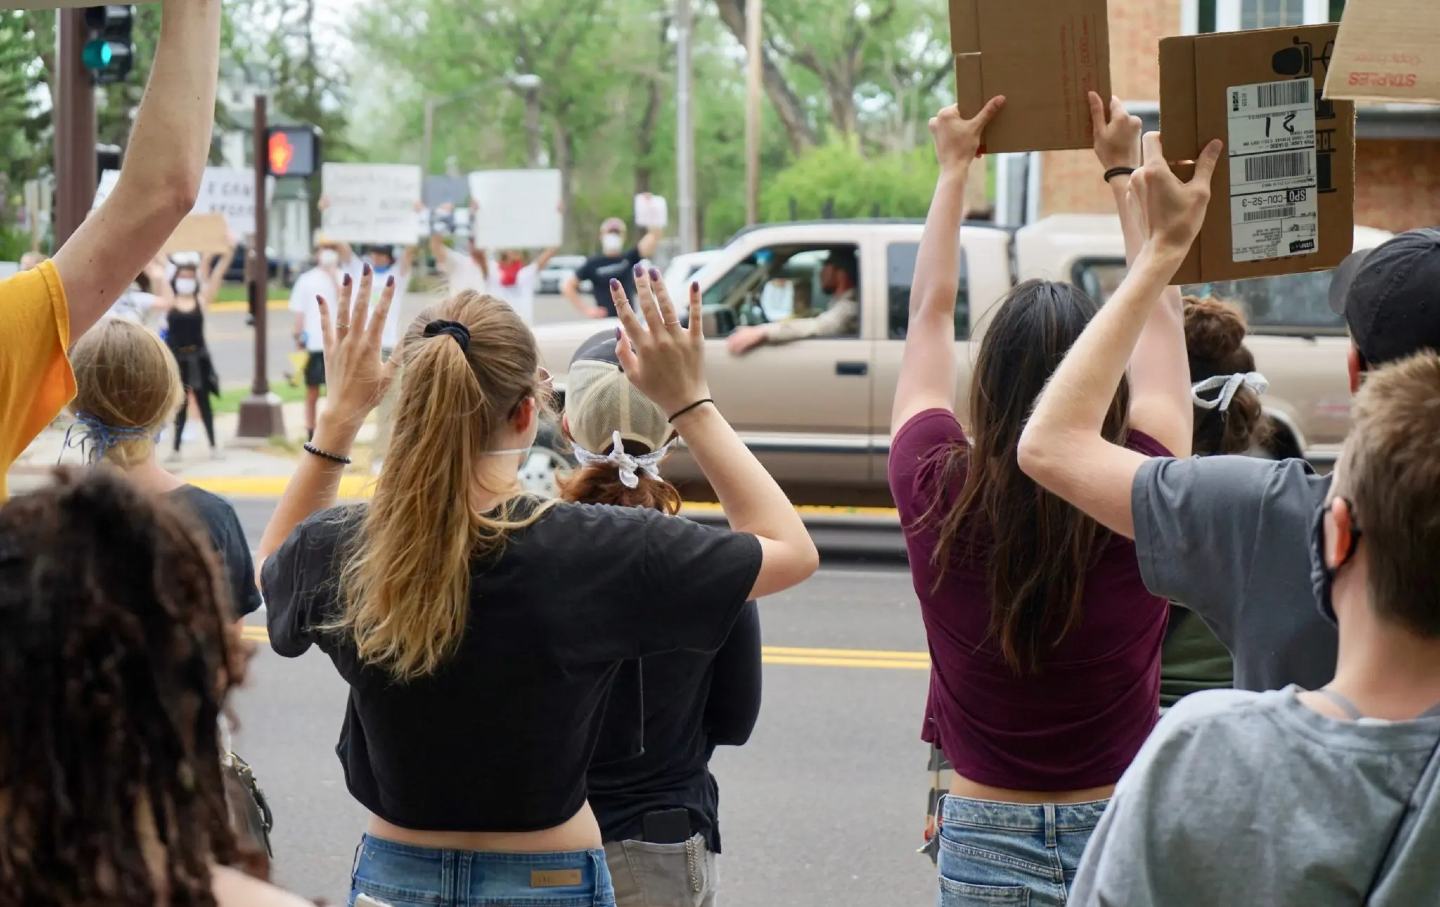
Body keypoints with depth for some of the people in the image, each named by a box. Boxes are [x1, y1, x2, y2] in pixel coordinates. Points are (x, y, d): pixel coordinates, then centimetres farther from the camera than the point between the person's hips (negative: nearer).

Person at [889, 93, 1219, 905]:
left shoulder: (938, 496, -12)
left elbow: (931, 312, 4)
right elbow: (1156, 316, 4)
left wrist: (956, 168, 16)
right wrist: (1128, 169, 15)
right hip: (1127, 836, 0)